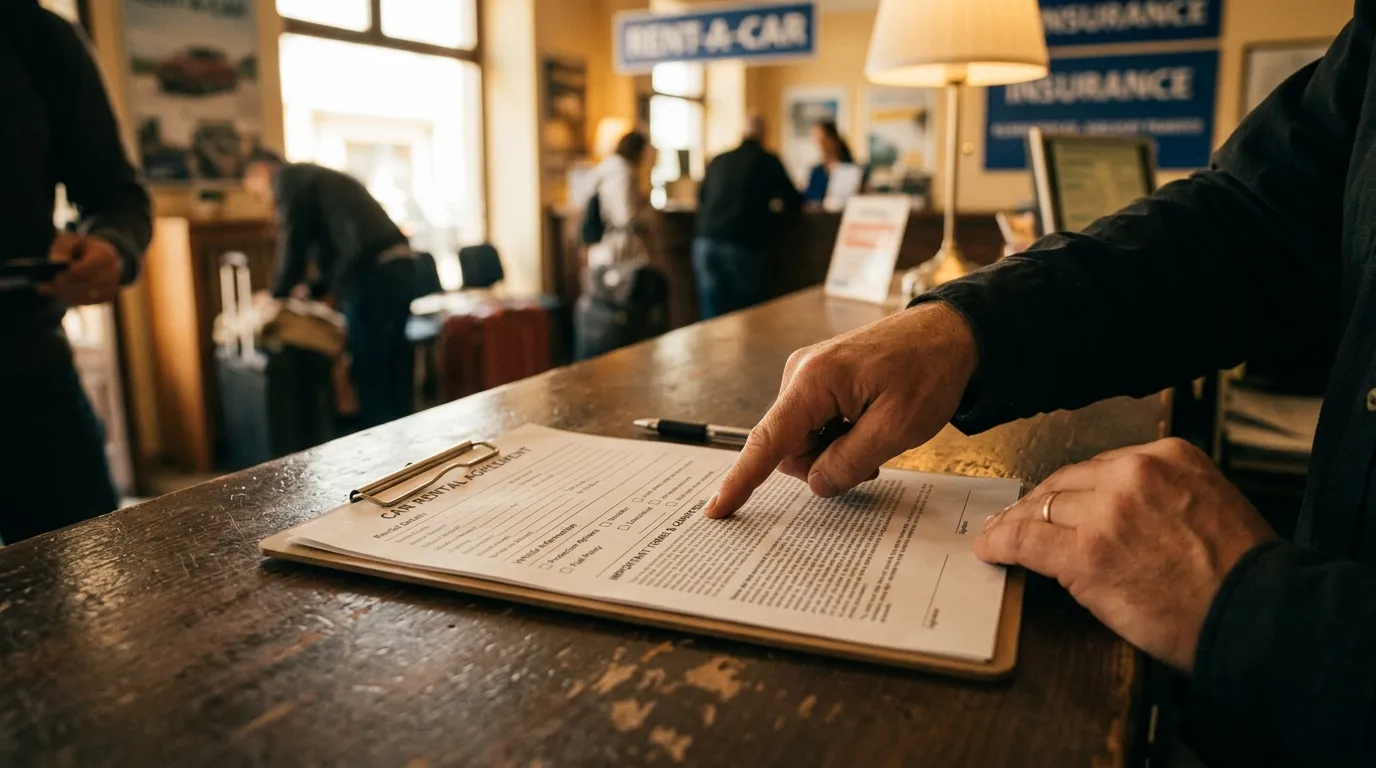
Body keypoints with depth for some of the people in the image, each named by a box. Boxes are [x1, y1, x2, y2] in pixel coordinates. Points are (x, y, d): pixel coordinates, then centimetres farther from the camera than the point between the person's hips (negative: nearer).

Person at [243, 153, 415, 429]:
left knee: (369, 374, -1)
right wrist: (314, 290, 29)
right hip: (399, 266, 9)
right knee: (393, 371, 14)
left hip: (372, 275, -9)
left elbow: (292, 243, -1)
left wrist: (277, 296, 12)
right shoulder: (323, 177, 30)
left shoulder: (288, 178, 4)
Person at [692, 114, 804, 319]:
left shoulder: (718, 161, 19)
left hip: (705, 242, 4)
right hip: (741, 246, -4)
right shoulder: (768, 161, 7)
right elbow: (794, 202, 11)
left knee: (713, 317, 7)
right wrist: (771, 199, 35)